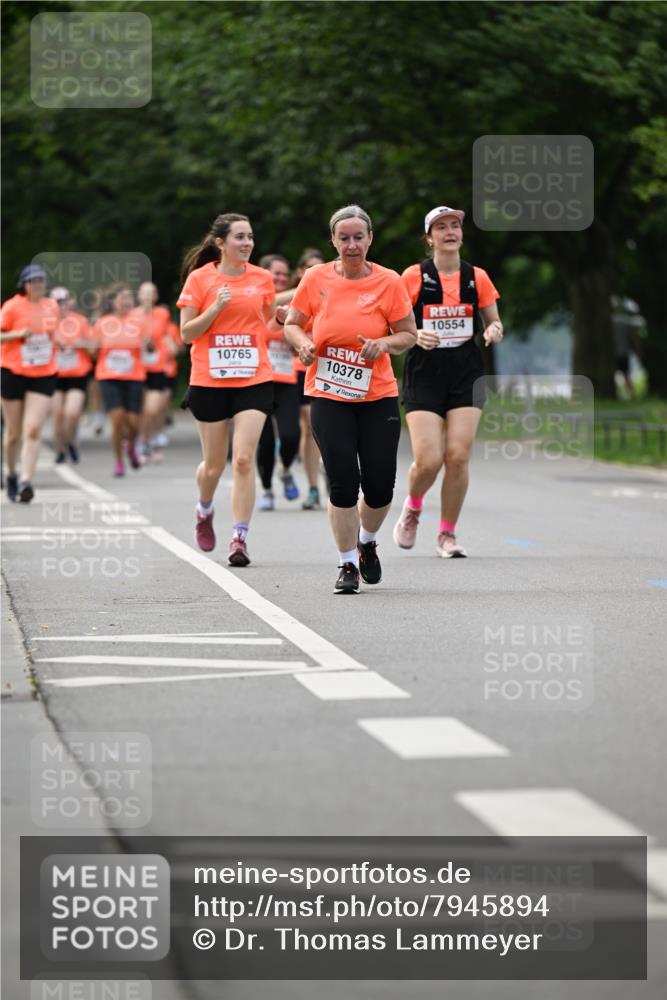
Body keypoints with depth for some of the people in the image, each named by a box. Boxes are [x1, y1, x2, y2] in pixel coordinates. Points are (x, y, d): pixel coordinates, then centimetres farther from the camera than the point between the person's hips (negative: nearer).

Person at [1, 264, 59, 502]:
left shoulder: (52, 306, 7)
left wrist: (57, 342, 8)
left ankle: (25, 481, -16)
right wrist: (19, 334, -21)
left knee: (34, 430, -13)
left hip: (43, 375, 2)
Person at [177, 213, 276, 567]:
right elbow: (186, 333, -3)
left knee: (244, 460, -12)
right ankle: (204, 511, 42)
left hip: (253, 381, 1)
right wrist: (216, 308, -16)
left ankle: (239, 538, -10)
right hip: (209, 381, -1)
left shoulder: (262, 278, 5)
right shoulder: (199, 278, -2)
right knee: (214, 464, 10)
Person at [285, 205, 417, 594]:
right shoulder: (317, 278, -1)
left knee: (380, 485, 1)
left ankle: (367, 542, 32)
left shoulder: (388, 282, -3)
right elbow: (292, 324, 9)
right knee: (343, 481, -7)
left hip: (378, 396, 1)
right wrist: (303, 343, -12)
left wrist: (384, 343, -17)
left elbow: (409, 334, 3)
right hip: (328, 397, 0)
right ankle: (348, 563, 7)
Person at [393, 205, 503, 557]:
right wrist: (416, 336, -19)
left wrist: (494, 331, -7)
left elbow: (494, 321, 16)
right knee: (428, 460, -12)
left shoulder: (476, 277, 6)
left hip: (466, 376, 2)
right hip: (423, 377, -2)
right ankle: (412, 508, 21)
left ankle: (447, 533, 9)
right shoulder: (414, 277, -2)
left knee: (458, 456, -7)